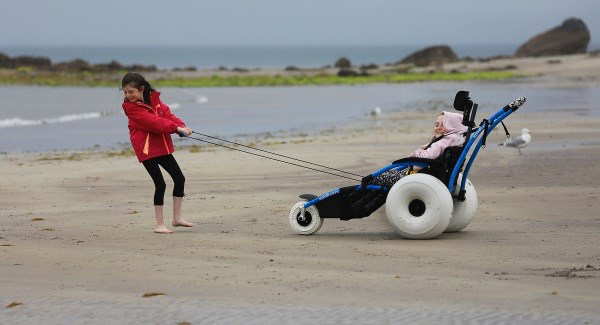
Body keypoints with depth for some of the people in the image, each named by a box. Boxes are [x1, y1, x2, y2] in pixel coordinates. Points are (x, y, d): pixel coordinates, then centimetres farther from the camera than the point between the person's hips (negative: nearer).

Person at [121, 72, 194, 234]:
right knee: (160, 184, -11)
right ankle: (159, 225, -3)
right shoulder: (131, 107, -12)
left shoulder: (154, 99, 7)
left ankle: (177, 218, 22)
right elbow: (152, 122, -22)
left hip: (162, 147, 7)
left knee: (179, 178, 10)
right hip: (146, 149, -7)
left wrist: (181, 125, -20)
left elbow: (167, 114, -1)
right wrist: (177, 128, -27)